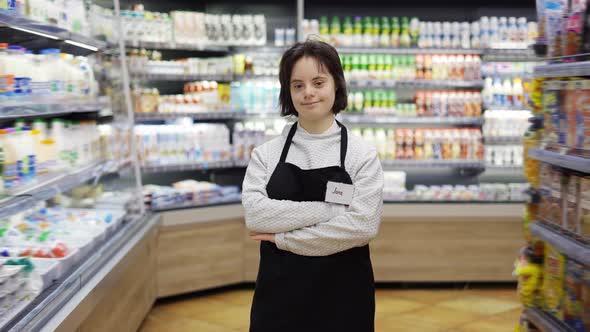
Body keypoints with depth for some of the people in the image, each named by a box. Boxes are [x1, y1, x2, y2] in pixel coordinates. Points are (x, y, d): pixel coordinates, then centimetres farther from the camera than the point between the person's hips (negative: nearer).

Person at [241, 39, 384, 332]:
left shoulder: (362, 154, -4)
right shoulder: (266, 153, 1)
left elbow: (363, 225, -15)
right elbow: (254, 215, -11)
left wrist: (284, 239, -13)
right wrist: (328, 210, -17)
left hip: (343, 294, -1)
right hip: (279, 291, 1)